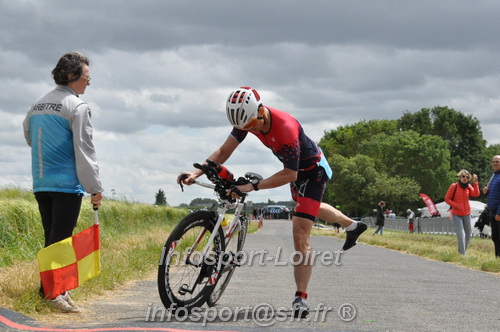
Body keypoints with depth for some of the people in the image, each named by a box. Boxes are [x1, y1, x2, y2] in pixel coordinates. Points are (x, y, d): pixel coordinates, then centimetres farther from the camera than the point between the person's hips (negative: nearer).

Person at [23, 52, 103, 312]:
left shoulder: (37, 106, 13)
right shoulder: (77, 107, -9)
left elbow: (29, 138, 24)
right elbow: (84, 150, -13)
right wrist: (95, 188, -10)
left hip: (41, 185, 7)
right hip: (67, 184, -7)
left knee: (52, 238, 12)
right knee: (61, 240, -6)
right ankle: (52, 291, -9)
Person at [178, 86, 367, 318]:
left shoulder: (285, 128, -41)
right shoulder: (248, 118, -19)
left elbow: (289, 174, -35)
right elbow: (223, 151, -15)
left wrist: (253, 187, -40)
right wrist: (196, 173, -28)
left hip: (313, 171, -9)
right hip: (296, 169, 9)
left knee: (300, 233, -16)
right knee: (310, 209, 34)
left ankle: (301, 299, -13)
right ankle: (353, 226, 62)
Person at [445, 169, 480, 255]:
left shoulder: (469, 186, 3)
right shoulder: (454, 186, -8)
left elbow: (476, 194, -14)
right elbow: (447, 199, -5)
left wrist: (475, 183, -20)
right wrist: (456, 205, -16)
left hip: (467, 214, 5)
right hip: (456, 214, -5)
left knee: (468, 233, 13)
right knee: (460, 234, -14)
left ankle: (464, 250, 31)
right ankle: (462, 253, -9)